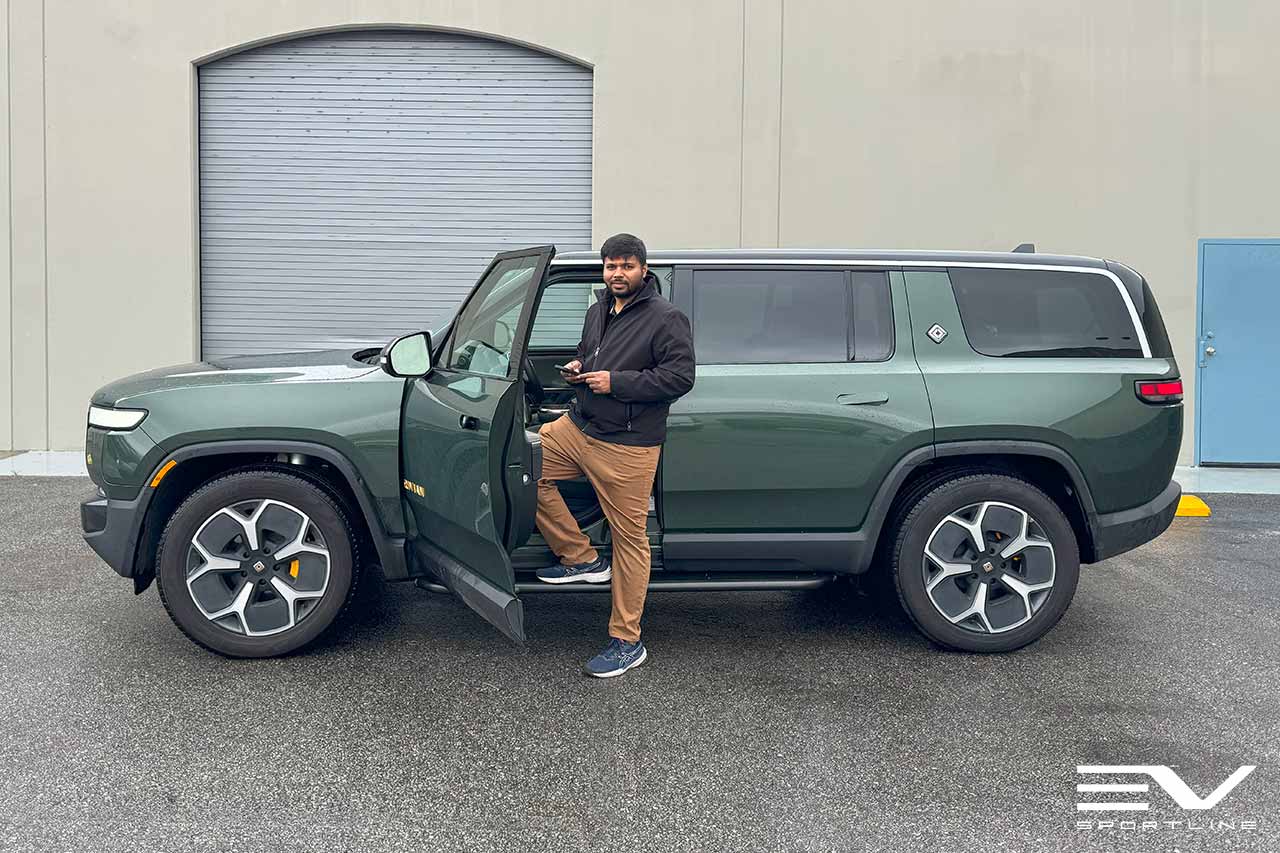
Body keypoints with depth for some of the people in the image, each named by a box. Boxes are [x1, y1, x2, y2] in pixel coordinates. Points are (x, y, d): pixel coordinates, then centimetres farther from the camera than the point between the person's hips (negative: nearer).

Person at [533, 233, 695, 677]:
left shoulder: (666, 318, -10)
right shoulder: (597, 312, 15)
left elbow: (680, 376, -18)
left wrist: (615, 382, -20)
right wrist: (577, 368, 6)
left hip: (627, 446, -8)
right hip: (578, 426, 8)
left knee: (629, 538, -2)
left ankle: (627, 642, 9)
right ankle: (583, 559, 11)